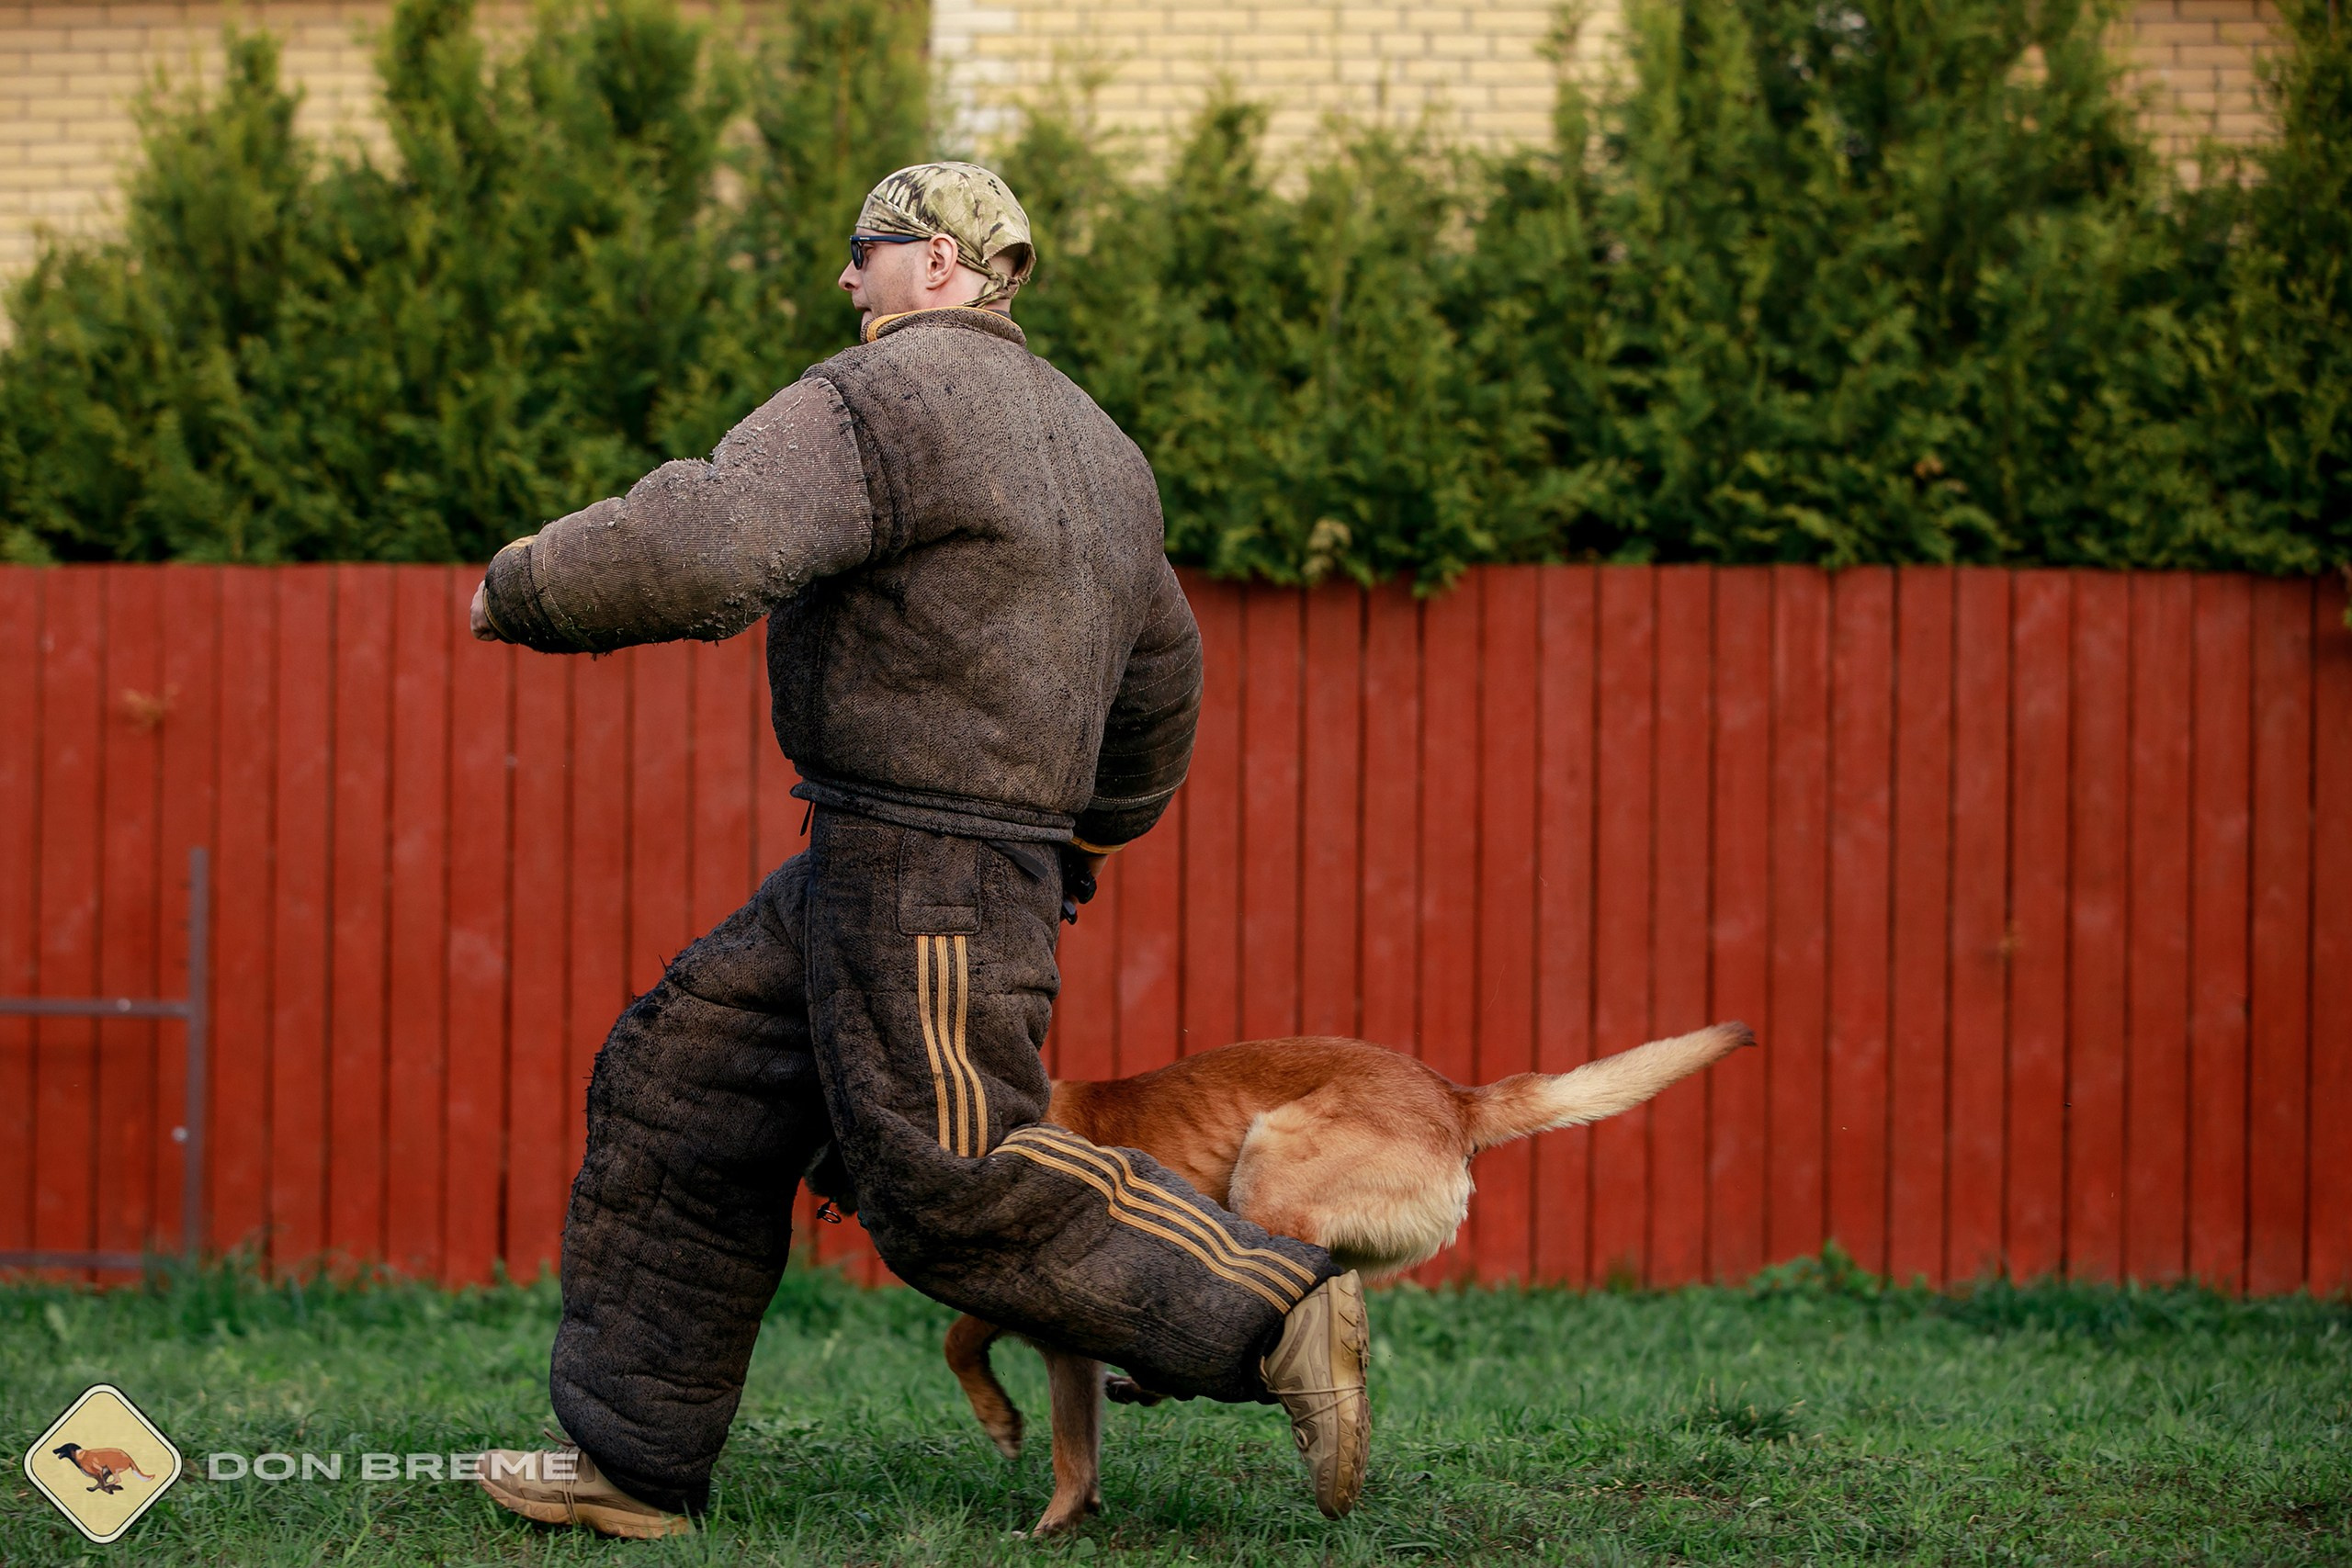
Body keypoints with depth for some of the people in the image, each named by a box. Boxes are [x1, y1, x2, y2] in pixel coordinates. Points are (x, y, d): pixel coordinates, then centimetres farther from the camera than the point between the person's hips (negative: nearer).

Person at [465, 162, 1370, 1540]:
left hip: (922, 865, -10)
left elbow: (697, 550, -26)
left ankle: (1275, 1312, -5)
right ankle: (635, 1458, 11)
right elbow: (1160, 677, 30)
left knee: (959, 1185, -10)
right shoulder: (1091, 444, 19)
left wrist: (522, 591, -8)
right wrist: (1100, 824, 49)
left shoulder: (884, 398, -11)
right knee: (691, 1097, 10)